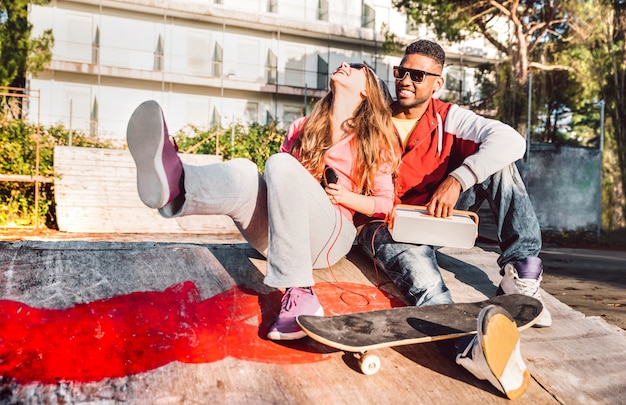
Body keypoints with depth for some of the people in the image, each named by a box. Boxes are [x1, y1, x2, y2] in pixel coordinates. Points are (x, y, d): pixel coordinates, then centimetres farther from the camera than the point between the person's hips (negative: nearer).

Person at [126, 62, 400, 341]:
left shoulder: (374, 140, 14)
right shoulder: (303, 127, 22)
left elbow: (385, 204, 12)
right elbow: (282, 179, 18)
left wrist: (346, 197, -5)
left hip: (330, 236, -3)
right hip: (275, 237, 3)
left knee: (280, 163, -29)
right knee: (244, 174, -26)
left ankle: (300, 294, -41)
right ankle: (175, 185, -61)